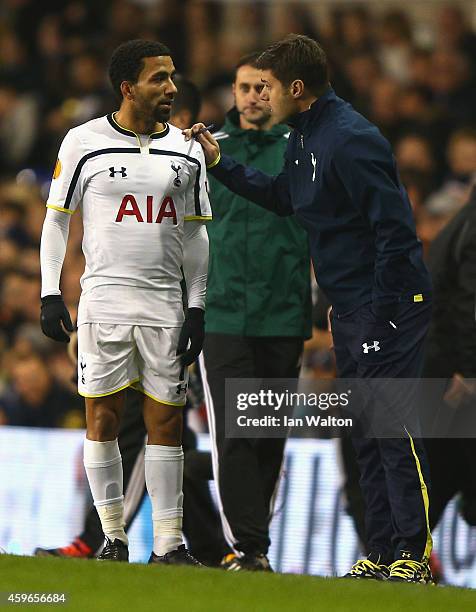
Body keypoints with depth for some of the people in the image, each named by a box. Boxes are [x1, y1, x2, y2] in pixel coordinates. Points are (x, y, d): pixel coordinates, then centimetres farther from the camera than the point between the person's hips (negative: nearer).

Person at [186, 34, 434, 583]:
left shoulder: (351, 140, -18)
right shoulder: (302, 140, 13)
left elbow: (395, 227, -20)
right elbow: (281, 197, 30)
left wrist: (383, 311, -21)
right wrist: (219, 163, 22)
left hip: (387, 303, -10)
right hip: (348, 309, 10)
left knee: (393, 427, -11)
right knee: (365, 434, 10)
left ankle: (415, 554, -11)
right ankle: (383, 553, 14)